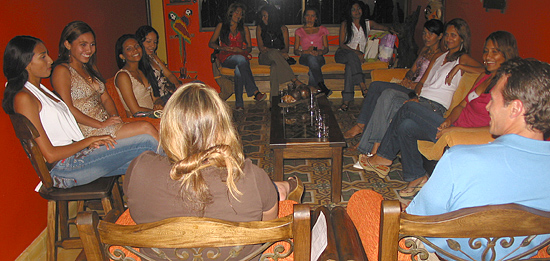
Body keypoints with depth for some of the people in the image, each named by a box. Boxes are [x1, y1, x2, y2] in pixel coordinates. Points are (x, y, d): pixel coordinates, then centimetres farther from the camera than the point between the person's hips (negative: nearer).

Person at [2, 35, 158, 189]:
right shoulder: (23, 98, -12)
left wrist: (90, 142, -1)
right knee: (146, 142, -14)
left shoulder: (40, 89, 17)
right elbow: (50, 155, -16)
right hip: (63, 168, -9)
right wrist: (90, 140, -10)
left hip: (77, 154, 9)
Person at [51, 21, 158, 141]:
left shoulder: (91, 68, 21)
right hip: (88, 130, -8)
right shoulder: (62, 71, -5)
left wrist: (115, 116, -3)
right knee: (146, 128, -25)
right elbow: (67, 109, -14)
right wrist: (101, 124, -17)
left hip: (106, 122, 8)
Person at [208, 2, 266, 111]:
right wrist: (222, 48, -8)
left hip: (241, 56, 2)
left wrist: (241, 50, -6)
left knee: (239, 69, -38)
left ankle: (239, 103, -43)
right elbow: (211, 43, 12)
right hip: (226, 58, -2)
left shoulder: (244, 29, 21)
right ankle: (255, 92, -45)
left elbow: (249, 47, 17)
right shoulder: (221, 26, 15)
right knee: (241, 60, -39)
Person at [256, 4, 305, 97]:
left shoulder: (283, 28, 10)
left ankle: (274, 96, -51)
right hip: (264, 58, 0)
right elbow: (261, 47, 0)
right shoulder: (260, 28, 10)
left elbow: (286, 48, 4)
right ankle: (295, 80, -45)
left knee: (275, 66, -38)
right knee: (274, 53, -38)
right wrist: (276, 52, -16)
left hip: (279, 56, 1)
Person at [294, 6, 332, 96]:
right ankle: (322, 86, -50)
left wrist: (319, 52, -11)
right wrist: (306, 51, -11)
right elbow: (296, 50, 10)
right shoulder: (299, 31, 17)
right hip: (305, 58, -1)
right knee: (311, 58, -39)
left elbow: (326, 49, 13)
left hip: (319, 58, 1)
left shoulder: (322, 30, 19)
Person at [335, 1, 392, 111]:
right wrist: (355, 52, -15)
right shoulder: (345, 24, 6)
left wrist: (390, 29, 1)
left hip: (358, 55, 1)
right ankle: (362, 85, -44)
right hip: (343, 53, -1)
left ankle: (346, 100, -41)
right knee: (351, 56, -39)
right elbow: (342, 44, -1)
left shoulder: (368, 23, 14)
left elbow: (384, 27, 26)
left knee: (350, 65, -35)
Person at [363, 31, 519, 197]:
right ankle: (417, 178, 6)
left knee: (409, 108, -12)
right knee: (405, 127, -7)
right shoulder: (484, 77, 14)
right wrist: (449, 120, -6)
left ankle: (384, 156, 7)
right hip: (453, 126, 8)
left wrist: (455, 130, -23)